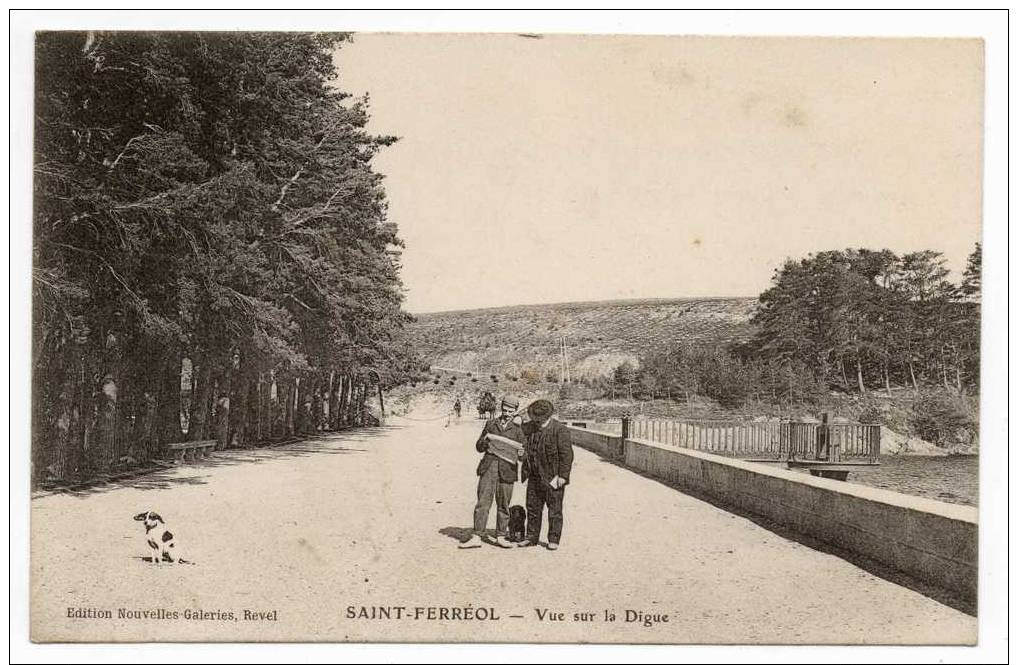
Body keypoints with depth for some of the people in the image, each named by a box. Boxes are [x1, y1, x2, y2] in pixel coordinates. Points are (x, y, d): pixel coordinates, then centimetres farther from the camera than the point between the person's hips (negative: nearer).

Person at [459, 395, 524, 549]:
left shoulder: (518, 428, 9)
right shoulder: (491, 424, 13)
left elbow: (521, 451, 9)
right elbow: (479, 447, 14)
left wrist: (521, 453, -14)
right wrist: (485, 440, -7)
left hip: (506, 470, -1)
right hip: (488, 468, 1)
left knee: (503, 506, 5)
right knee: (482, 503, -5)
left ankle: (500, 537, 17)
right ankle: (477, 537, -3)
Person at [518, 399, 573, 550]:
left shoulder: (559, 430, -11)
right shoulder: (529, 428, 8)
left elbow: (566, 454, -12)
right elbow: (525, 449, 20)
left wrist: (563, 476, -16)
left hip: (553, 478, -6)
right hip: (535, 477, 6)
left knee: (554, 510, 3)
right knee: (533, 508, 12)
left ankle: (553, 540, 11)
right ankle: (531, 538, 22)